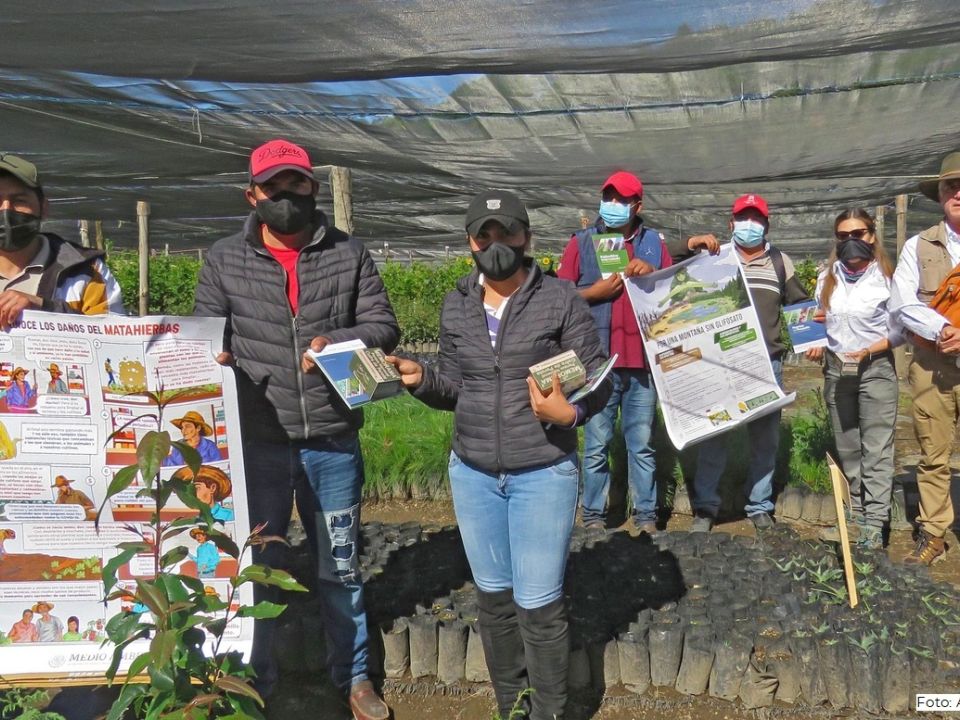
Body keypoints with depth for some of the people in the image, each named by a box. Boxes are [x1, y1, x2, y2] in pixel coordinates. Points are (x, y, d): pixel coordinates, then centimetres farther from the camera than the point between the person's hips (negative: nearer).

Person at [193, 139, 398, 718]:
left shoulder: (349, 254, 2)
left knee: (341, 564, 15)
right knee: (256, 564, 15)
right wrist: (215, 359, -18)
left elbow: (384, 326, 0)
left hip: (333, 441, 0)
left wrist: (336, 340, -19)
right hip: (257, 441, 0)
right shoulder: (224, 260, 2)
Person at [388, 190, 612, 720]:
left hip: (544, 473, -4)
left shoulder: (561, 299, -8)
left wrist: (569, 414, -25)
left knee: (538, 605, 2)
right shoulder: (455, 306, 5)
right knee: (492, 596, 17)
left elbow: (597, 380, -6)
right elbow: (456, 389, 9)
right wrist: (420, 378, -10)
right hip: (471, 473, 4)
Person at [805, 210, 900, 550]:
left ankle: (873, 525, -2)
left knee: (876, 450, -5)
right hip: (835, 370, 5)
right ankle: (857, 517, 21)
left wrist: (868, 351, -18)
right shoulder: (827, 278, 6)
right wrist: (817, 347, -5)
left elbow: (900, 330, -6)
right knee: (847, 450, 11)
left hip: (876, 370, -5)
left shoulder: (885, 277, -8)